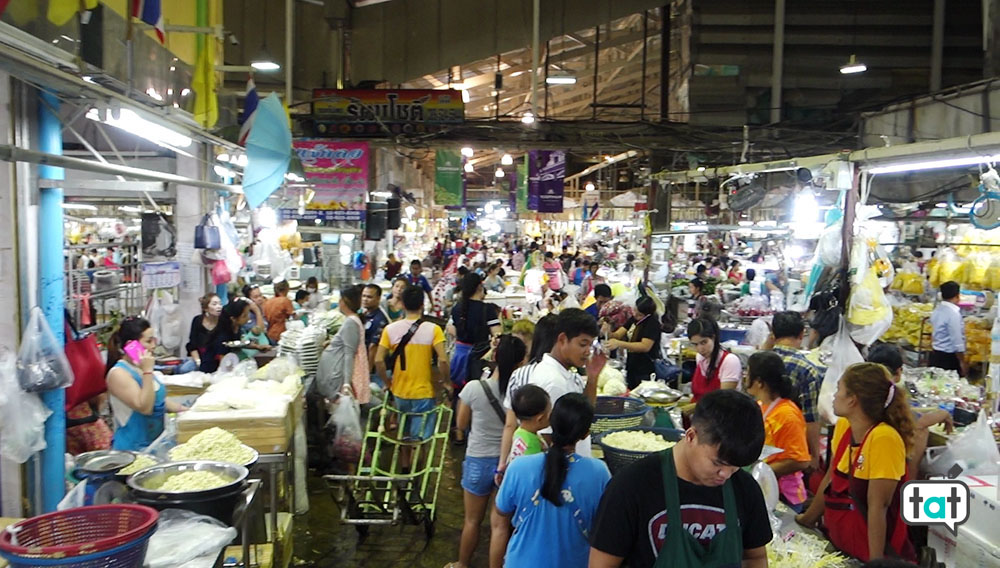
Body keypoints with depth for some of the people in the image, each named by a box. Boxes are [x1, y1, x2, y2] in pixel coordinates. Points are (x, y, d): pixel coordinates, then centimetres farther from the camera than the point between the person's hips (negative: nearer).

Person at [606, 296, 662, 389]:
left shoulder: (653, 323, -14)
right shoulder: (633, 319, 9)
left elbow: (645, 346, -24)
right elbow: (617, 334, 6)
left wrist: (619, 344, -31)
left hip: (646, 371, -8)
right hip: (632, 367, 8)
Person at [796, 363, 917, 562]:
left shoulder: (884, 438, -23)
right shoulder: (842, 427, -2)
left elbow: (877, 506, -23)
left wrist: (875, 562, -22)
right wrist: (807, 519, 19)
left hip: (867, 555, -7)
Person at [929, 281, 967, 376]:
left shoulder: (936, 310, 6)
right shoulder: (954, 313, -17)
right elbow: (957, 342, -17)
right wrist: (962, 362, -11)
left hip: (936, 355, 8)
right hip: (950, 357, -8)